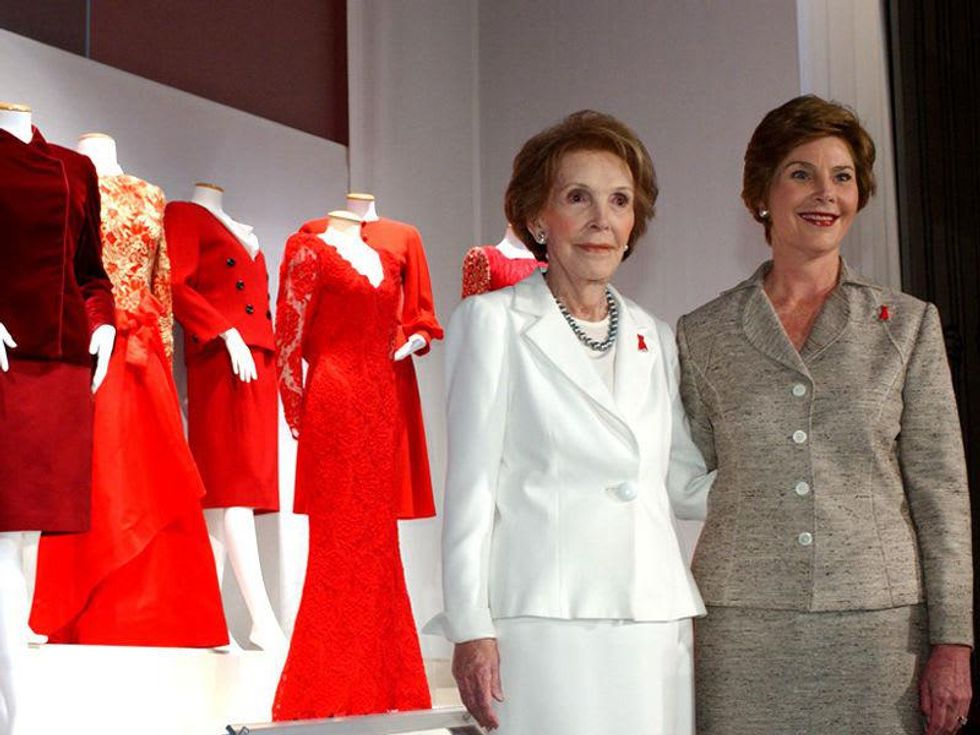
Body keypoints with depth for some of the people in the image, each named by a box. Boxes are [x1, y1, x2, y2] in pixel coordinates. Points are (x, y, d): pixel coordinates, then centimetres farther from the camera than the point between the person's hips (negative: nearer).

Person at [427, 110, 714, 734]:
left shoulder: (656, 338, 15)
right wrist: (471, 628, -8)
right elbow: (472, 484, -2)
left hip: (658, 626, 4)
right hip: (544, 627, -4)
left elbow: (683, 487, 16)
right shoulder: (494, 321, 2)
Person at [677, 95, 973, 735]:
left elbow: (941, 491, 4)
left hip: (879, 626, 0)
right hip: (743, 634, 0)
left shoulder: (909, 324, 7)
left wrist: (953, 642, -1)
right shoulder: (702, 335, 7)